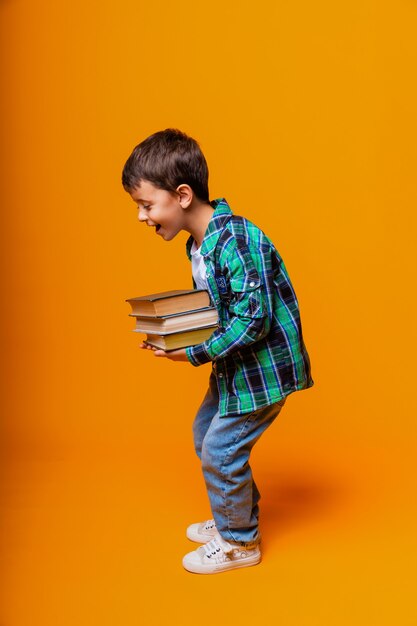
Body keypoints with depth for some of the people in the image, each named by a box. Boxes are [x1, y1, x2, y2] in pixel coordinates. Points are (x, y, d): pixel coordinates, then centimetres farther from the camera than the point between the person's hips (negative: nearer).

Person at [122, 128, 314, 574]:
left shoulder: (238, 241, -27)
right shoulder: (198, 244, 3)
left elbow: (252, 320, -29)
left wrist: (196, 354, -24)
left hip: (265, 366, -10)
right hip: (236, 365, 10)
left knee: (220, 452, -1)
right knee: (204, 434, 20)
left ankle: (239, 543, 23)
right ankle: (236, 517, 40)